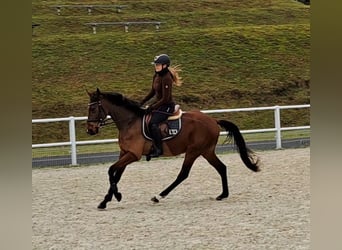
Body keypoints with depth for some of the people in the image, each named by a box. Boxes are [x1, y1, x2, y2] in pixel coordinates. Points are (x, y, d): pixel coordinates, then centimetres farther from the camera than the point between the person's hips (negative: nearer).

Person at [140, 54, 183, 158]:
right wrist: (142, 102, 11)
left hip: (167, 106, -10)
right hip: (158, 104, 10)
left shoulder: (166, 78, -21)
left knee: (153, 123, -28)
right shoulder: (156, 76, 8)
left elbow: (165, 98, -22)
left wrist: (152, 108, -19)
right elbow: (153, 92, 20)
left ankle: (159, 149, -22)